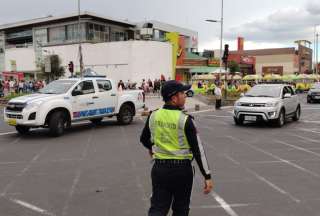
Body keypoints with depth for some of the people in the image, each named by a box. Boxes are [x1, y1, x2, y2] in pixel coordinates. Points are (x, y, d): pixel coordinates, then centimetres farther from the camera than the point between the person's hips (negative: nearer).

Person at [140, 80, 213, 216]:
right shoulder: (185, 120, -16)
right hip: (181, 170, -3)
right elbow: (197, 149, -15)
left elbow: (144, 139, 14)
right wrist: (207, 176, -9)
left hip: (159, 168, 3)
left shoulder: (153, 116, -2)